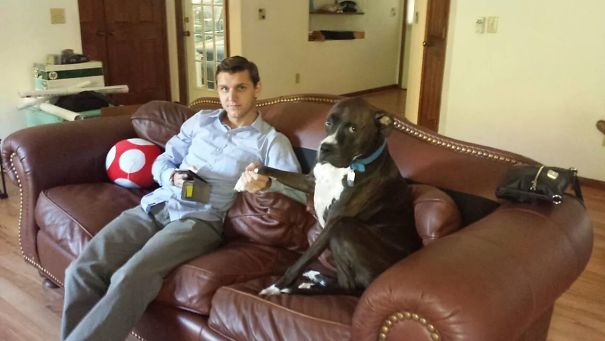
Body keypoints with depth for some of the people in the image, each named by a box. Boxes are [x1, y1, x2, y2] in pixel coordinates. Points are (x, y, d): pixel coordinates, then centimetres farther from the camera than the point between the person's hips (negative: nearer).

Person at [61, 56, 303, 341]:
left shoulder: (272, 141, 4)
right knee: (82, 270, -16)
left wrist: (266, 184, -32)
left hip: (199, 219, -5)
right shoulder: (201, 120, 20)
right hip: (156, 205, 5)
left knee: (131, 278, -31)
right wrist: (173, 177, -2)